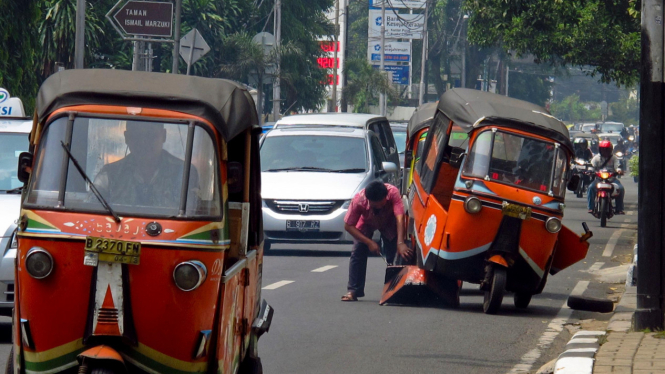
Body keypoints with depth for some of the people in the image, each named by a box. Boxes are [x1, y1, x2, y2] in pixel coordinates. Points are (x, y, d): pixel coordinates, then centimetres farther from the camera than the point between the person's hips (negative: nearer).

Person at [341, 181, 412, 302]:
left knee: (392, 254, -13)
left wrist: (400, 243, -61)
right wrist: (369, 242, -35)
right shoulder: (358, 200, -38)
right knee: (358, 252, -15)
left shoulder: (393, 192, -41)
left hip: (389, 225, 0)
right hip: (366, 224, 0)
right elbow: (348, 225, -28)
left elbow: (399, 217, -49)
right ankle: (353, 291, -8)